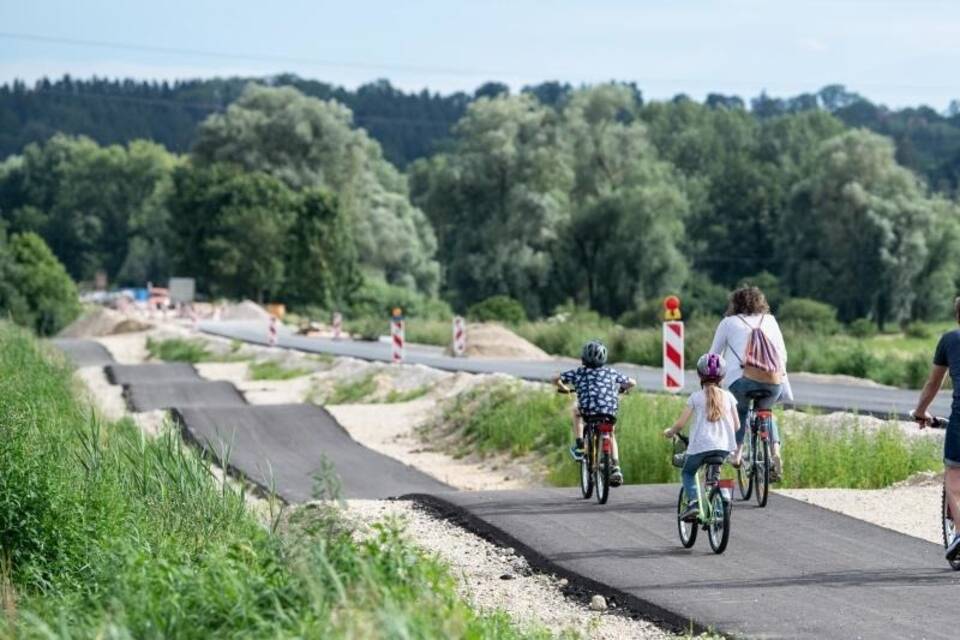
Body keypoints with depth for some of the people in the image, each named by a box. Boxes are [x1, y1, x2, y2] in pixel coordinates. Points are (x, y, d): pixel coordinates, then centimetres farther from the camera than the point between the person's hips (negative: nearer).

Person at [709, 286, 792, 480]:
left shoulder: (728, 323, 20)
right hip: (774, 383, 2)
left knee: (740, 411, 30)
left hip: (742, 379, -2)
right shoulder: (769, 320, 25)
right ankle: (775, 451, 9)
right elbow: (783, 355, 25)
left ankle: (737, 452, 14)